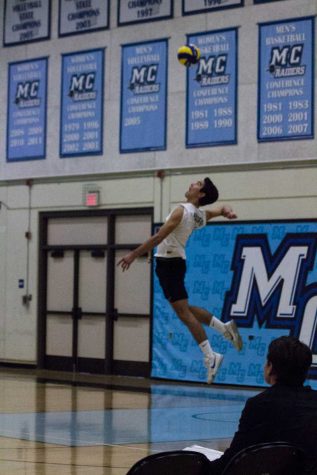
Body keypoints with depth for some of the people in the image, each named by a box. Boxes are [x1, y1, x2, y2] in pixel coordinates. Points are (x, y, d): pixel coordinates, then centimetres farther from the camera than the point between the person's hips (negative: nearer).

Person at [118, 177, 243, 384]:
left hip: (169, 262, -9)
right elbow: (222, 209, 29)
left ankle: (210, 357, -12)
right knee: (185, 308, 19)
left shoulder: (182, 211, -16)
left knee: (183, 312, -9)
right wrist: (228, 212, 3)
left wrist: (133, 255, -17)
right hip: (175, 261, 9)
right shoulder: (201, 215, 9)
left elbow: (158, 238, -20)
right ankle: (225, 328, 17)